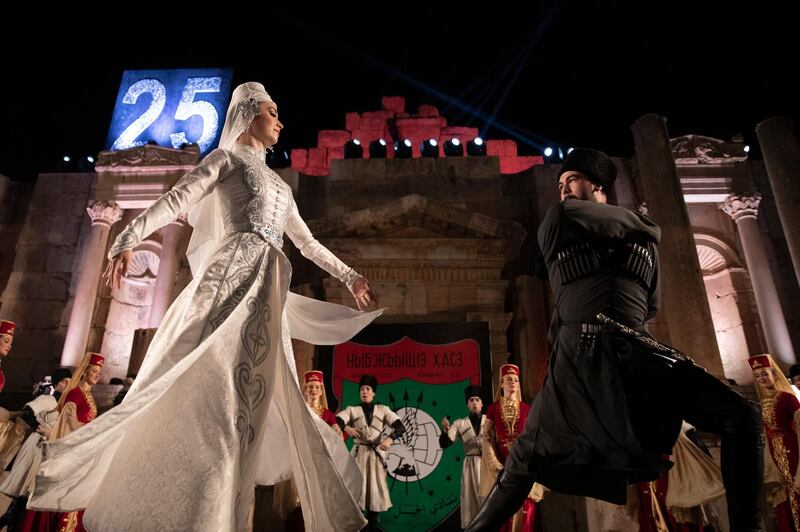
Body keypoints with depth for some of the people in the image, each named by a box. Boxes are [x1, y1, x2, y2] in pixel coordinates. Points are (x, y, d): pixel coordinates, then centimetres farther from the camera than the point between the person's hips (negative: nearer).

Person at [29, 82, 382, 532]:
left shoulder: (279, 185, 30)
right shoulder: (227, 158, 11)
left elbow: (308, 243, 32)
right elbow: (175, 200, -3)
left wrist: (351, 278, 32)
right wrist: (128, 241, -19)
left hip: (270, 288, 7)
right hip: (239, 271, -7)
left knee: (275, 399, 4)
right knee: (207, 382, -17)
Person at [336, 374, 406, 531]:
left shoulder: (382, 409, 6)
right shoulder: (352, 410, 6)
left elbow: (401, 427, -4)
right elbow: (336, 420, -12)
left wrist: (389, 439, -22)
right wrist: (346, 427, -33)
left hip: (377, 454, 1)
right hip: (359, 453, -1)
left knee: (376, 488, 4)